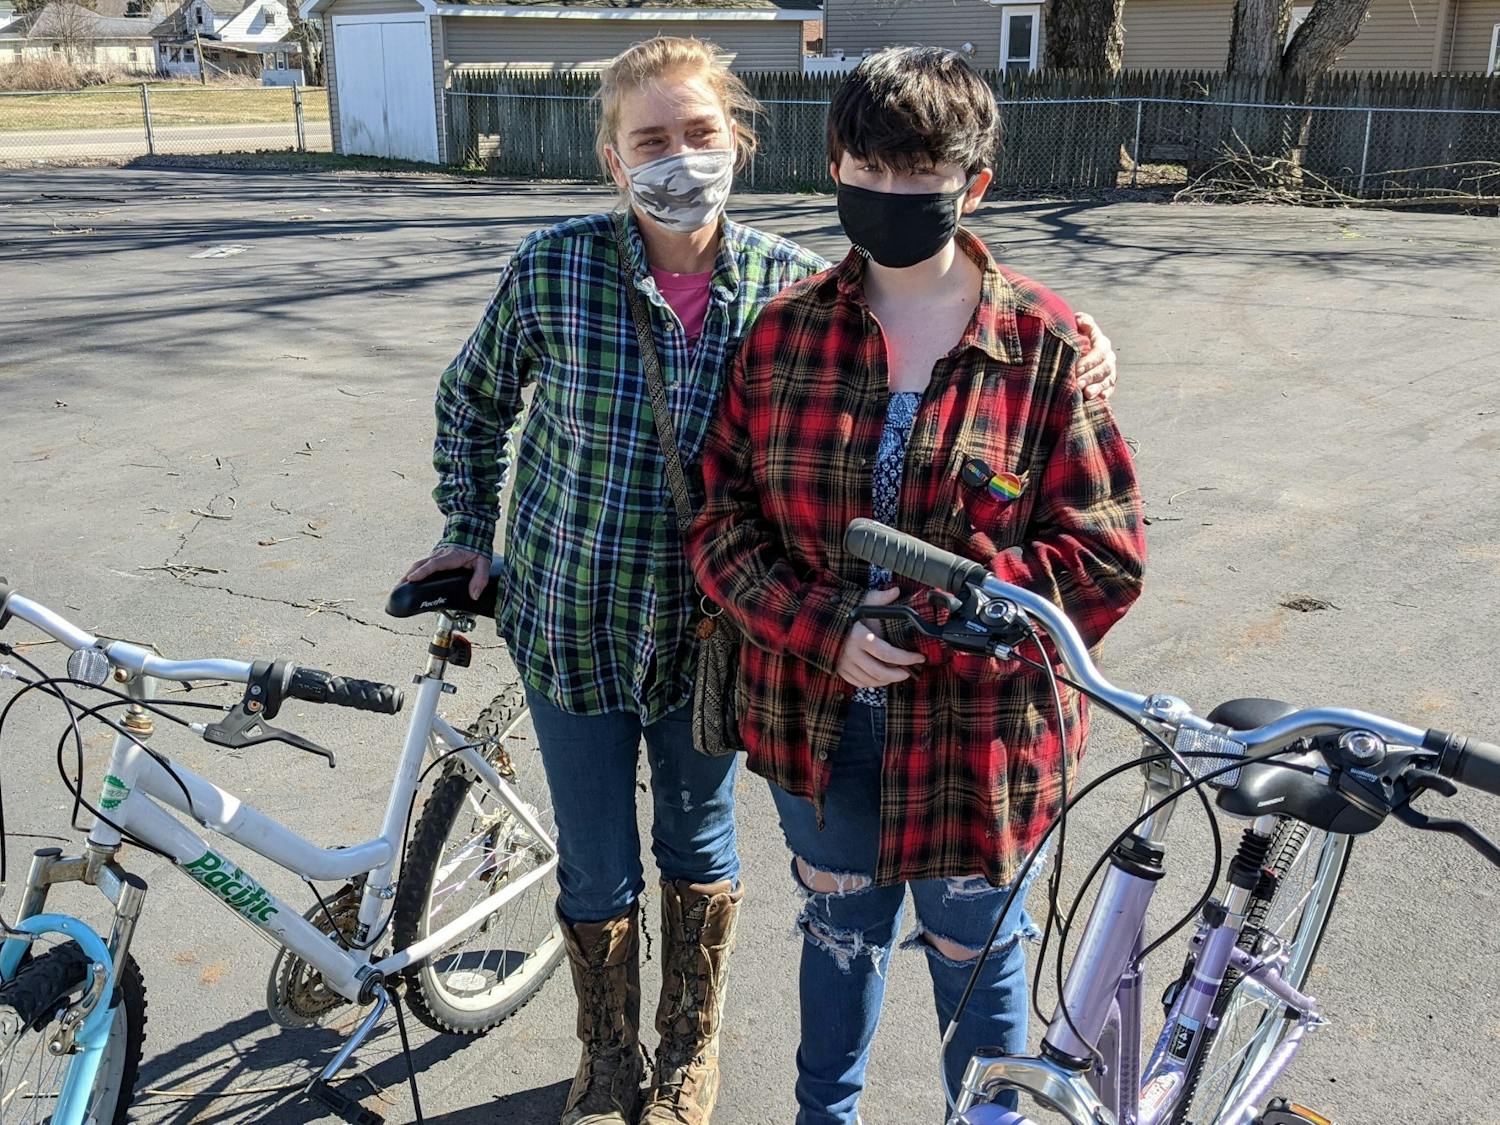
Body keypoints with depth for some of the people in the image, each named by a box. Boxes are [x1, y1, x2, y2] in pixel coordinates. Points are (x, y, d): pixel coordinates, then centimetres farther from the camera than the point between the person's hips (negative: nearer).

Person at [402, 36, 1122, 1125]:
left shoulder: (789, 281, -11)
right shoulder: (554, 269, -13)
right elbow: (472, 403, 5)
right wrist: (473, 535, 4)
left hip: (712, 629, 1)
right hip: (574, 626, 0)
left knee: (701, 842, 20)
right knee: (597, 869, 14)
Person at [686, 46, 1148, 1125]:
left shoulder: (1046, 345, -12)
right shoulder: (785, 330, -4)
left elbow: (1105, 556, -13)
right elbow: (722, 518, -4)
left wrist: (933, 617, -21)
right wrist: (823, 631, -19)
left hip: (977, 733, -3)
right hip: (814, 718, 3)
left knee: (978, 971, 17)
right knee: (839, 936, 26)